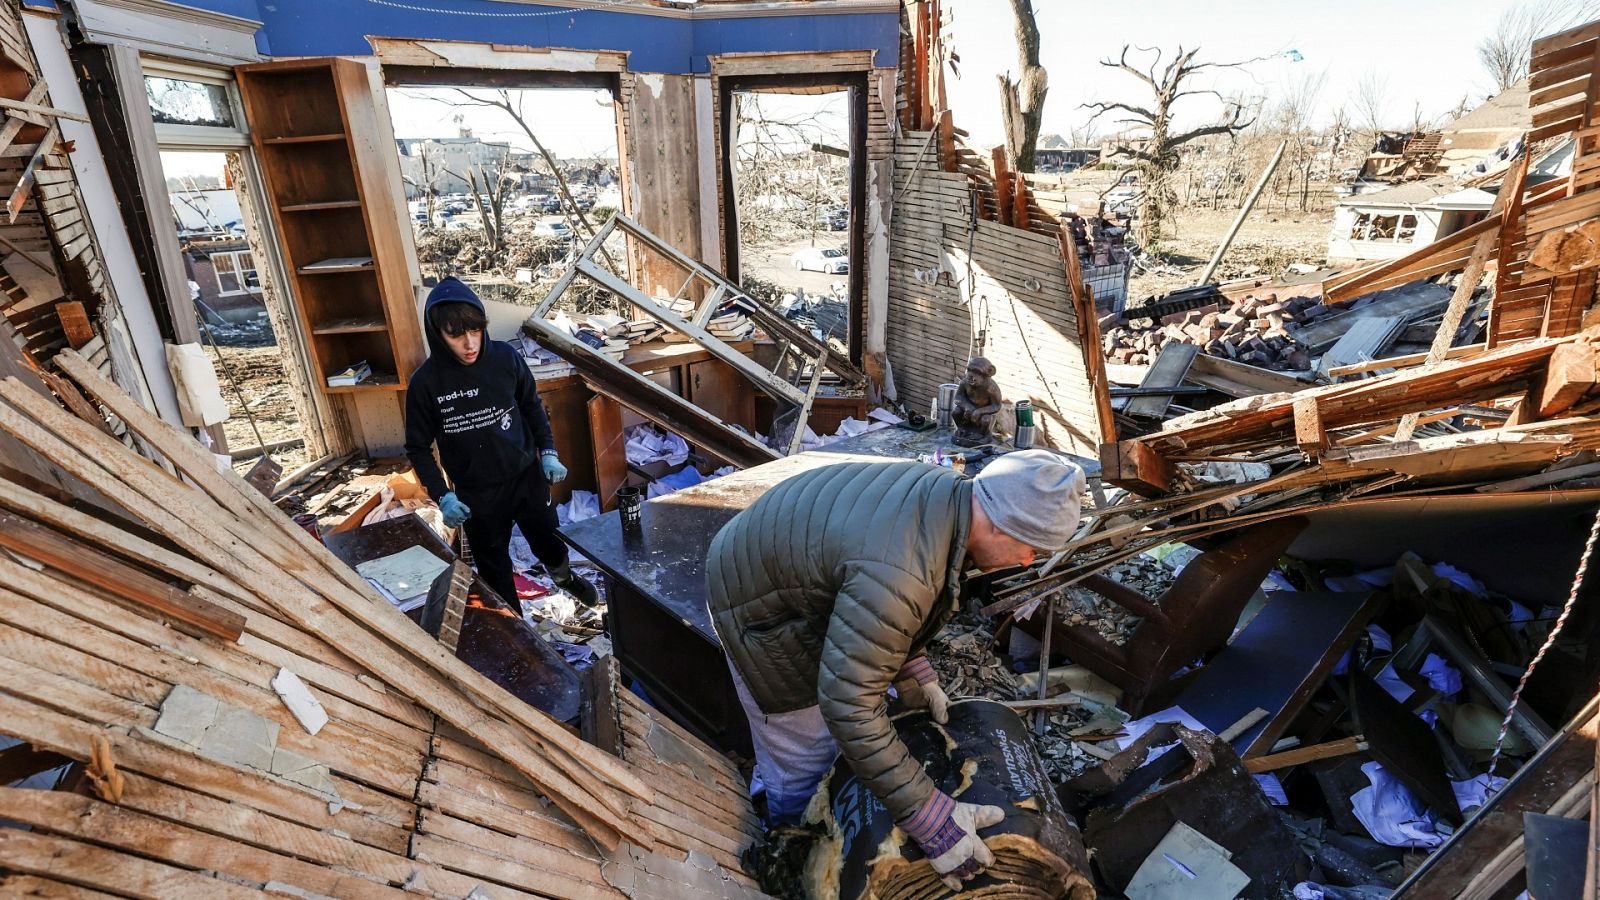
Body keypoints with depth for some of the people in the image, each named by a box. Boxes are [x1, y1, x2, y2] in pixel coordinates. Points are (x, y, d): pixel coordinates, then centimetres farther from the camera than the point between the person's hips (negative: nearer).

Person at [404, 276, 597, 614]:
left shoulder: (505, 357, -13)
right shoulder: (425, 382, -16)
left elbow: (532, 407, 4)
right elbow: (418, 448, -4)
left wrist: (548, 452, -5)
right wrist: (442, 496, -14)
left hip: (527, 478, 2)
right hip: (477, 494, -1)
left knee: (551, 544, 21)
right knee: (495, 570, 13)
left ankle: (562, 575, 55)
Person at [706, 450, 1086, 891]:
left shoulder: (946, 492, -10)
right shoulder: (898, 572, -39)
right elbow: (847, 706, -36)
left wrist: (917, 669, 7)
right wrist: (931, 817, -29)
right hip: (757, 605, -9)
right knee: (804, 754, 4)